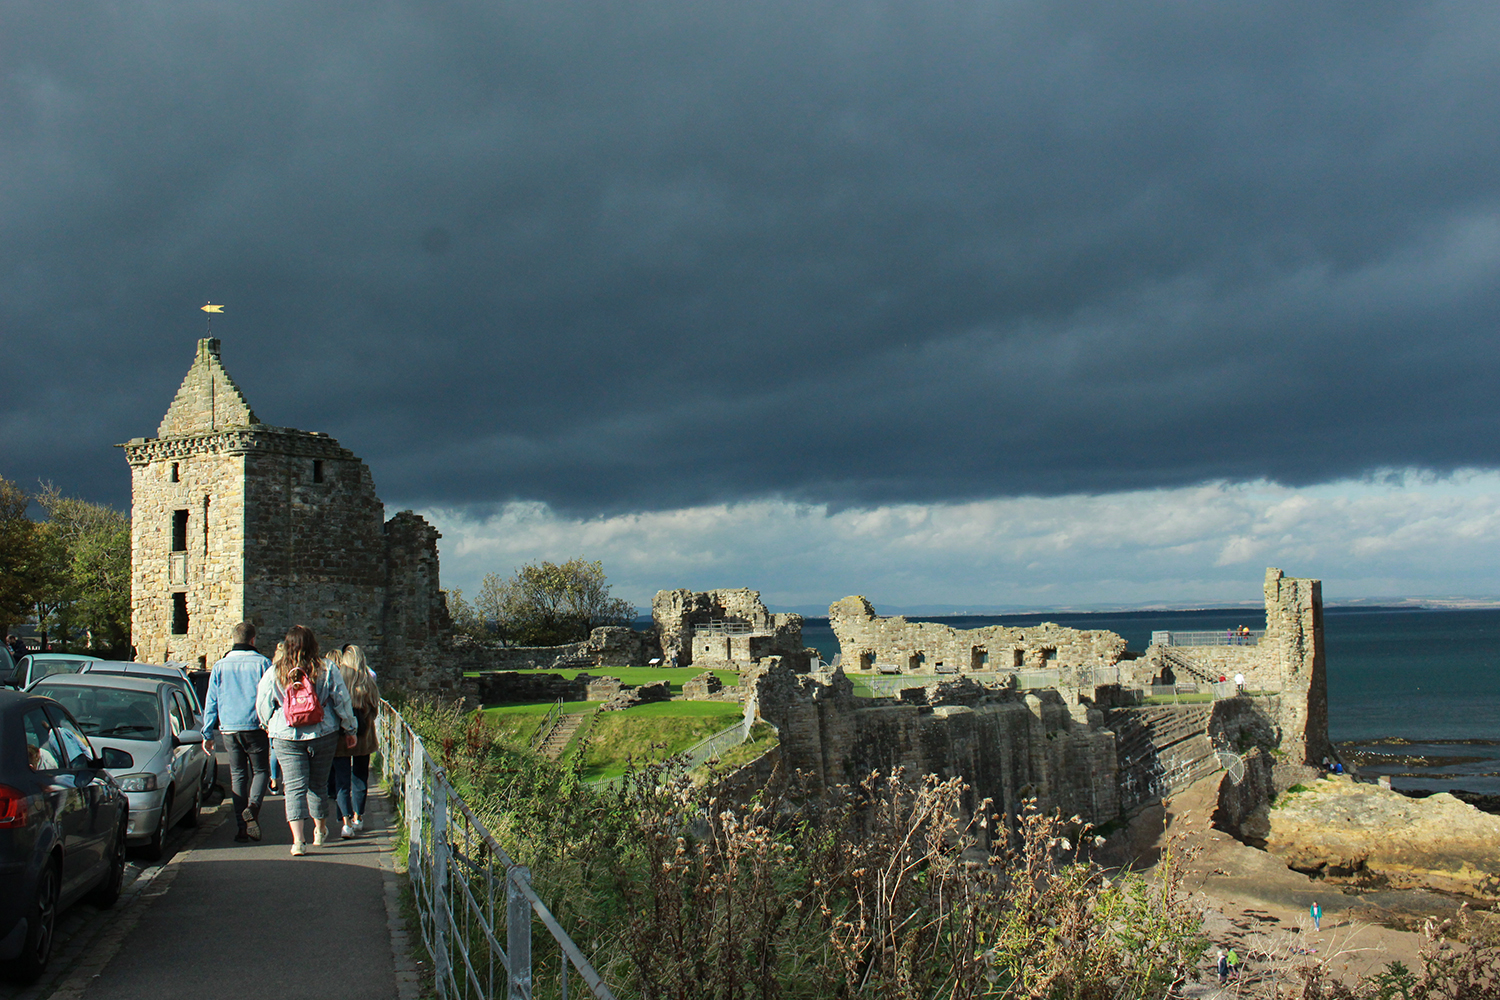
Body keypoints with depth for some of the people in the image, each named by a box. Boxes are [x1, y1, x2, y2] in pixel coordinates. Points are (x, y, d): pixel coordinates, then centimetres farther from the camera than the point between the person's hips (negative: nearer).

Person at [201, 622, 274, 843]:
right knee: (260, 770, 9)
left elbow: (211, 702, 8)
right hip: (255, 727, -3)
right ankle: (252, 808, -18)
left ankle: (242, 826, 5)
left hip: (229, 728, 3)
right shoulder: (262, 663, -2)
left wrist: (207, 734, 12)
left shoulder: (220, 666, 7)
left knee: (237, 775, 9)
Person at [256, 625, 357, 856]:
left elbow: (262, 707, 6)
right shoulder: (327, 671, -4)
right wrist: (350, 730, 13)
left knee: (295, 787, -2)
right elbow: (342, 703, 1)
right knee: (318, 784, 16)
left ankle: (298, 839, -17)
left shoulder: (273, 674, -4)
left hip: (286, 737, -1)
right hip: (323, 735, 1)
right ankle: (320, 831, 31)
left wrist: (269, 726, 26)